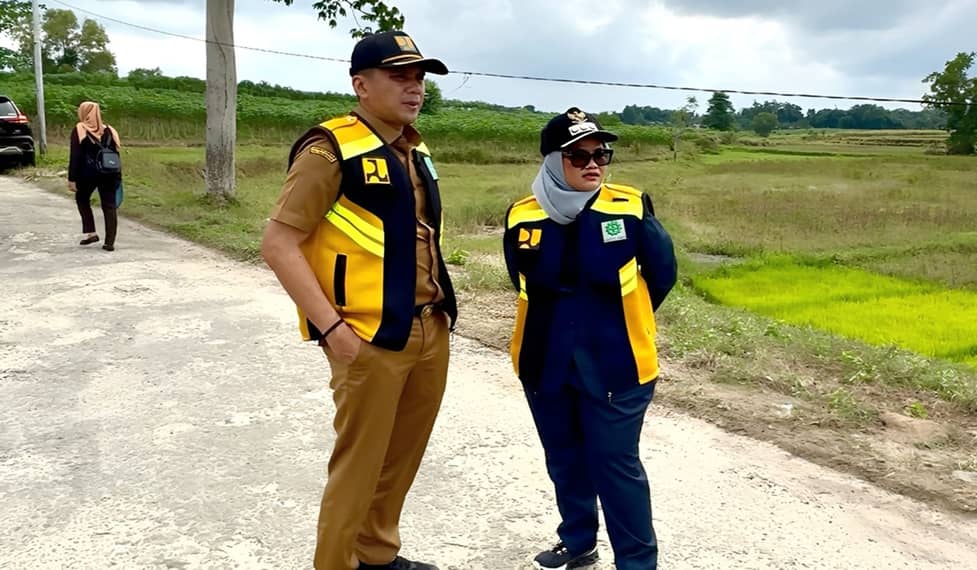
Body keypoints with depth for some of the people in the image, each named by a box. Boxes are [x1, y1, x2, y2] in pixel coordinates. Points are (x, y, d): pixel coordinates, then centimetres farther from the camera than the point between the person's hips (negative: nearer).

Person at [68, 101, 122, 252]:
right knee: (109, 206, 4)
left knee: (82, 199, 21)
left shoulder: (79, 130, -2)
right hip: (109, 174, 3)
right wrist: (117, 178, 15)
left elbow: (75, 156, -6)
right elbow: (116, 155, 11)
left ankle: (91, 233, 13)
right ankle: (110, 242, 0)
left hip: (88, 173, -3)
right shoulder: (108, 130, 10)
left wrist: (72, 179, -5)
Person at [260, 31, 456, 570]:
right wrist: (331, 327, -20)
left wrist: (440, 303, 14)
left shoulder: (415, 151, 11)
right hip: (370, 339, -7)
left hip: (430, 333, 8)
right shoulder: (331, 149, -13)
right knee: (359, 466, 4)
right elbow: (278, 243, -16)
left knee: (402, 457, 18)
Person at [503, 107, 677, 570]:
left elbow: (662, 275, 1)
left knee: (616, 466, 3)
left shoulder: (632, 211, -12)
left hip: (615, 366, -3)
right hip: (546, 366, 4)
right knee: (565, 461, 18)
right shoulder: (522, 219, -6)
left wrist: (622, 319, 8)